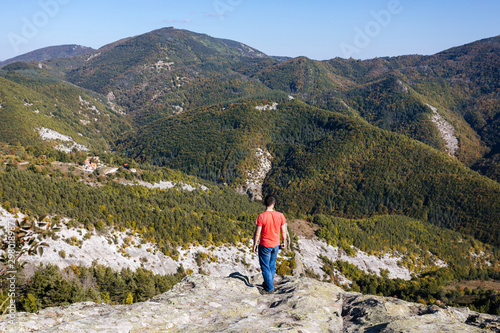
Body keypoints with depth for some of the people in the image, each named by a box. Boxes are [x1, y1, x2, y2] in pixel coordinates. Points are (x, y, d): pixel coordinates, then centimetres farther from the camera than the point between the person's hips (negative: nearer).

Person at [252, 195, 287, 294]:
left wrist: (255, 244, -1)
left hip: (264, 245, -4)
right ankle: (268, 283, 35)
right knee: (272, 266, 21)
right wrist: (284, 242, 16)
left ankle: (269, 288, 13)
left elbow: (257, 233, -15)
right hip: (276, 245, 4)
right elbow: (283, 231, 1)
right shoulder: (280, 215, -8)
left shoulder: (261, 216, -19)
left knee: (265, 267, 8)